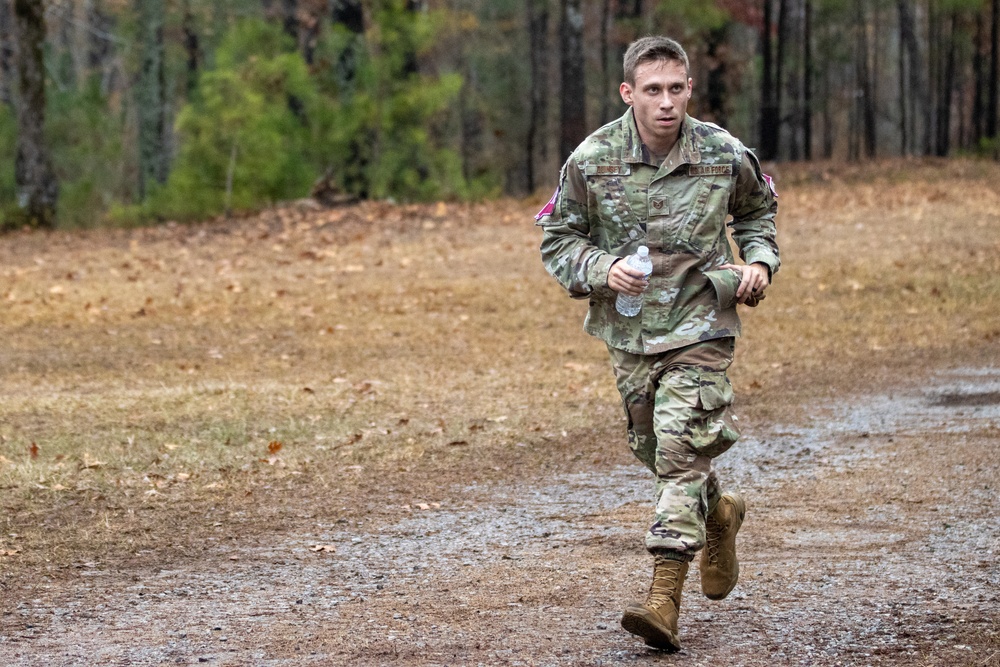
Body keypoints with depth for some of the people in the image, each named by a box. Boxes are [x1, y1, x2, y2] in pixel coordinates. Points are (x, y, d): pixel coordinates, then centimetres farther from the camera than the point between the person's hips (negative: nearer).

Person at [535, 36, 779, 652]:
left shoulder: (724, 155, -8)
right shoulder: (592, 160, -10)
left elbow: (758, 208, 14)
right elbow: (558, 240, 1)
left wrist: (760, 261, -3)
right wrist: (602, 269, -18)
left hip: (700, 327, -3)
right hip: (629, 330, 3)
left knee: (682, 448, -16)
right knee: (656, 450, 14)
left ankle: (665, 596, -17)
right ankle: (720, 514, 46)